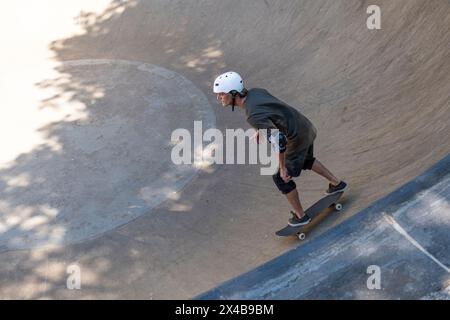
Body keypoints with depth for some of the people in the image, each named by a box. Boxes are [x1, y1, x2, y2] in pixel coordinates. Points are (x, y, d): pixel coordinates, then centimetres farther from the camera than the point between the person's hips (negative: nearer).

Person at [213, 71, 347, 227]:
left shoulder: (253, 115, -31)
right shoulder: (255, 91, -4)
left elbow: (278, 140, -33)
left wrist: (282, 168, -22)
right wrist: (261, 130, 21)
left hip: (298, 138, -9)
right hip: (307, 127, 9)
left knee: (280, 177, 12)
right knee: (305, 160, 36)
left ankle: (300, 216, 28)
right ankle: (337, 183, 51)